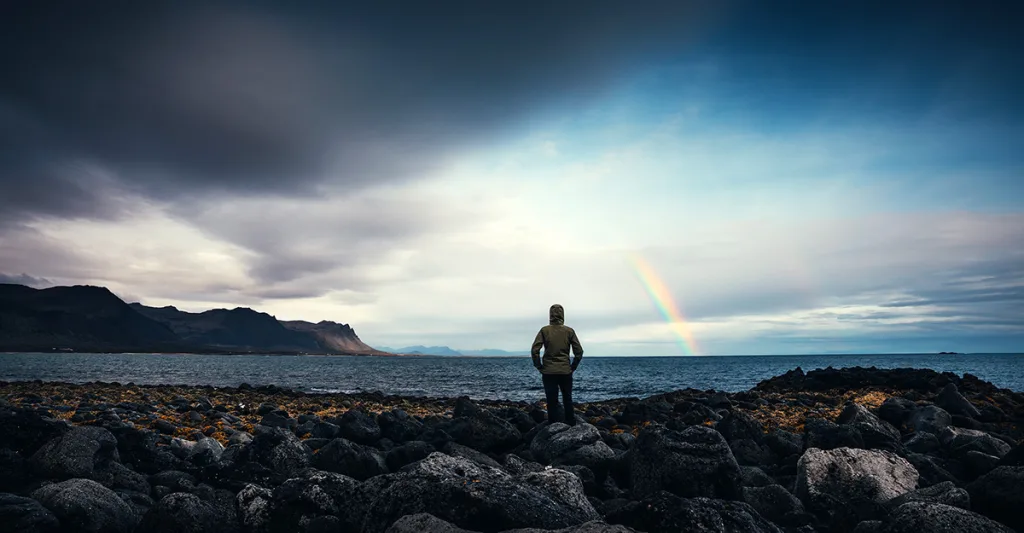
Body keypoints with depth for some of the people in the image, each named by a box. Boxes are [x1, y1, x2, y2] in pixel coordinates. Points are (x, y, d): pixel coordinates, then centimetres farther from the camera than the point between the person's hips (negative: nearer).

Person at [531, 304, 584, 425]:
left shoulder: (544, 330, -5)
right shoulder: (569, 331, -1)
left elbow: (534, 350, -11)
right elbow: (579, 351, -3)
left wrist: (539, 366, -1)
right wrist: (573, 367, 7)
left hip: (549, 372, -1)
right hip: (566, 372, 1)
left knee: (551, 402, 7)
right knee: (567, 401, 15)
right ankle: (571, 425, 17)